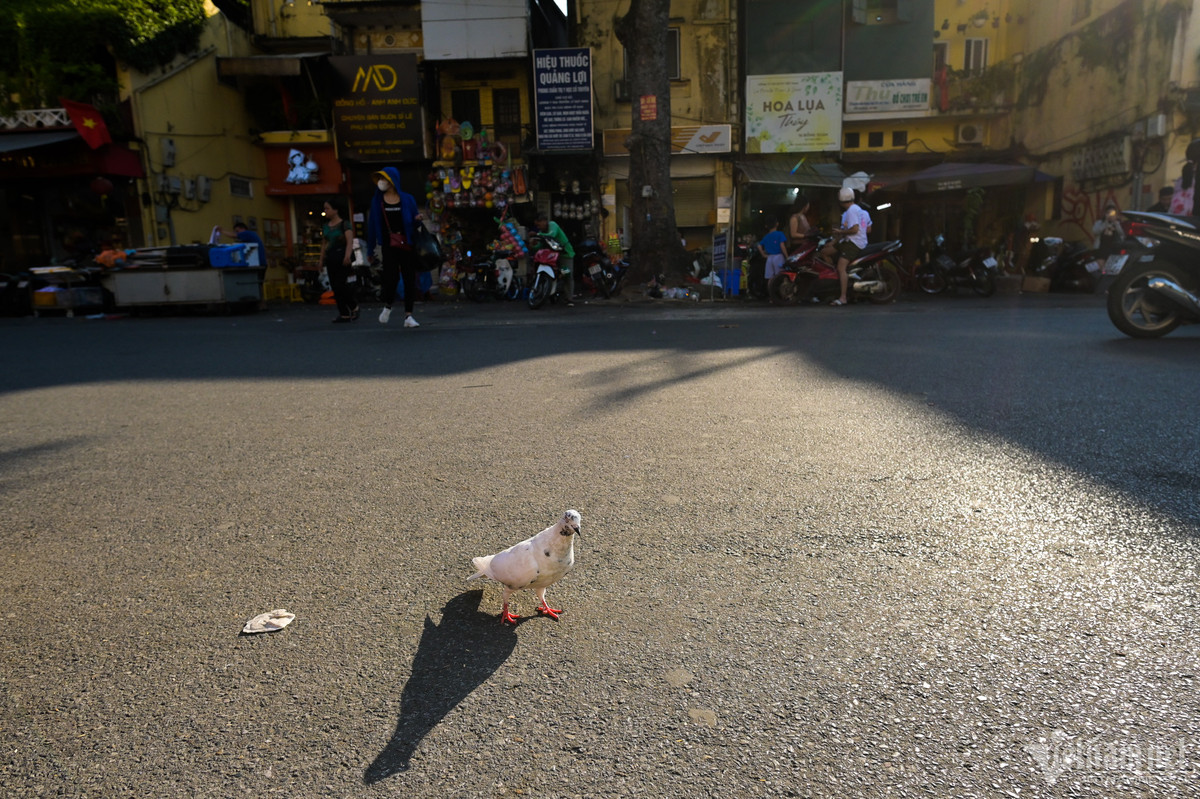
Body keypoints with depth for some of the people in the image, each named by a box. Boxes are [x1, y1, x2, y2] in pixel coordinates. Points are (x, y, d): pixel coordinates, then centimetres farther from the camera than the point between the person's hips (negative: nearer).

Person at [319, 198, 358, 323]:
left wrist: (347, 255, -29)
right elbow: (324, 244, 19)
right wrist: (321, 260, 15)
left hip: (341, 257, -7)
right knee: (334, 287, 3)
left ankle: (354, 307, 9)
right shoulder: (325, 226, 14)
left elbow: (349, 241, -14)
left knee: (340, 285, -12)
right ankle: (344, 314, 7)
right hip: (330, 258, 7)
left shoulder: (344, 224, -5)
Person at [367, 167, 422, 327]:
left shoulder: (407, 199, 5)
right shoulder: (377, 200, 7)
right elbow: (373, 224, 8)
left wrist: (418, 219, -14)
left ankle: (408, 316, 8)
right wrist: (370, 249, 6)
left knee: (409, 279, 0)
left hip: (407, 245, 1)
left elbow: (414, 220, 11)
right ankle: (387, 306, 20)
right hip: (389, 246, 0)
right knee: (392, 277, -9)